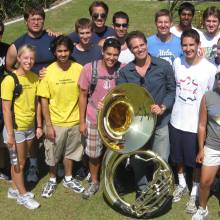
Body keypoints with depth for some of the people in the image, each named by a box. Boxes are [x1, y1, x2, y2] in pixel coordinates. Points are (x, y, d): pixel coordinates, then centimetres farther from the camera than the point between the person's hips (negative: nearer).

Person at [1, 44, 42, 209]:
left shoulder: (34, 77, 0)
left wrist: (39, 126, 8)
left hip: (30, 127, 6)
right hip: (16, 129, -5)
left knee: (21, 161, 18)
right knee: (18, 163, 10)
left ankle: (14, 189, 37)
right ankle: (22, 195, 27)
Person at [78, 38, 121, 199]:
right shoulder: (89, 68, -13)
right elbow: (83, 96, -5)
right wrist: (82, 121, -3)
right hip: (93, 119, 0)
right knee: (94, 154, 14)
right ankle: (94, 182, 37)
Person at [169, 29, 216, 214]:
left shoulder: (210, 69, -15)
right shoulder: (177, 63, -3)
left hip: (197, 124, -4)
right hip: (176, 120, 4)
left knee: (196, 161, 11)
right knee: (178, 157, 20)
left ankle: (195, 193, 32)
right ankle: (182, 185, 44)